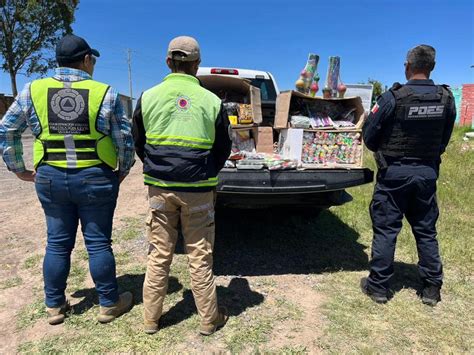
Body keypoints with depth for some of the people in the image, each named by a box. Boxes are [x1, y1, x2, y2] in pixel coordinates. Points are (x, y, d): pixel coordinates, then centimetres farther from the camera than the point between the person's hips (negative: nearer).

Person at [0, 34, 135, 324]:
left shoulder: (33, 90, 3)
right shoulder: (105, 93, -5)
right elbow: (124, 137, -4)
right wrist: (124, 169, 10)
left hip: (50, 178, 3)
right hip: (96, 178, -2)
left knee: (57, 243, 15)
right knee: (98, 243, 7)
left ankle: (55, 306, 29)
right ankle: (109, 304, 21)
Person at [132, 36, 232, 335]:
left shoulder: (148, 97, 0)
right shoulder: (211, 101, -4)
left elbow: (139, 145, 9)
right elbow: (223, 150, 4)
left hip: (159, 187, 2)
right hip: (198, 189, -1)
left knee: (159, 255, 13)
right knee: (200, 257, 9)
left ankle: (151, 319, 27)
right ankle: (209, 319, 25)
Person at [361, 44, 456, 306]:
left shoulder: (393, 98, -15)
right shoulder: (446, 99, -1)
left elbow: (369, 135, -8)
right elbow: (444, 140, 7)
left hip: (394, 173, -4)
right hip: (428, 172, 4)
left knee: (385, 230, 5)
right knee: (426, 231, 15)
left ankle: (378, 286, 15)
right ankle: (432, 289, 25)